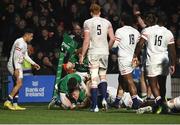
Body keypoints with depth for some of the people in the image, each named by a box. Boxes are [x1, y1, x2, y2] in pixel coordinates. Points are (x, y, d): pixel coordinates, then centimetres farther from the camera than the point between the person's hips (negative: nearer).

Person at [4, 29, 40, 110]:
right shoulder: (20, 42, -17)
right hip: (14, 65, -10)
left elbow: (25, 56, 27)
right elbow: (15, 56, -23)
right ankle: (8, 102, -16)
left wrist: (34, 64, 26)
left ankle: (15, 105, 10)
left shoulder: (24, 43, 16)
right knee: (19, 83, -16)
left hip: (18, 65, 10)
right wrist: (16, 69, -27)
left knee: (17, 84, 9)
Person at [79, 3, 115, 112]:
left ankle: (95, 106, -4)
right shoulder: (107, 22, 7)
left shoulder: (88, 23, -2)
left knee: (94, 79, -3)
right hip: (104, 52, 3)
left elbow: (86, 41, -6)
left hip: (93, 53, -3)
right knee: (103, 76, 18)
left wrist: (82, 55, -1)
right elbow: (112, 39, 1)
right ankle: (104, 98, -2)